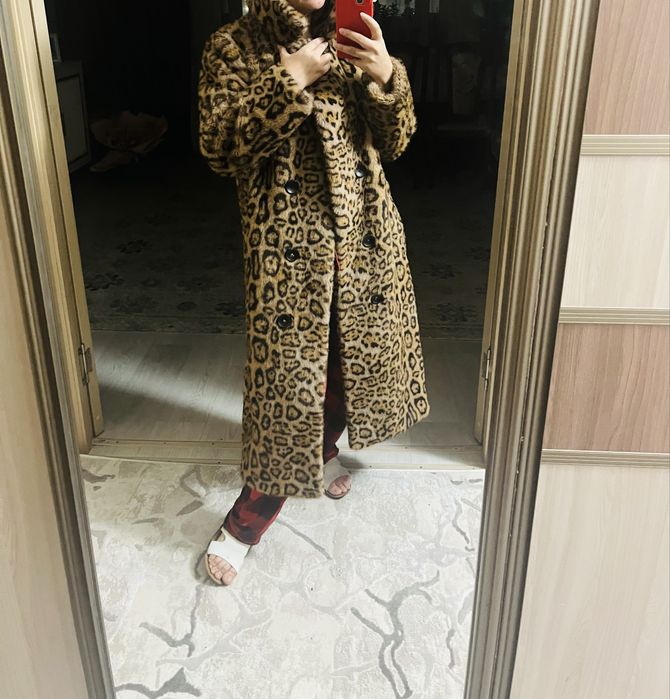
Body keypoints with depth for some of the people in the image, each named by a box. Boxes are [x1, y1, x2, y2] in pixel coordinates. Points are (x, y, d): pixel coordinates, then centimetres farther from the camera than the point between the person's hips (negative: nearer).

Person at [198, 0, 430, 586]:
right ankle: (242, 526, 14)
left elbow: (393, 143, 6)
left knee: (352, 354, 14)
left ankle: (321, 453, 44)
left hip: (364, 231, 5)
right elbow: (219, 147, -12)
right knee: (293, 367, -4)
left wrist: (386, 76, -12)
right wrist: (289, 81, -17)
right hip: (288, 241, -5)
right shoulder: (233, 47, -1)